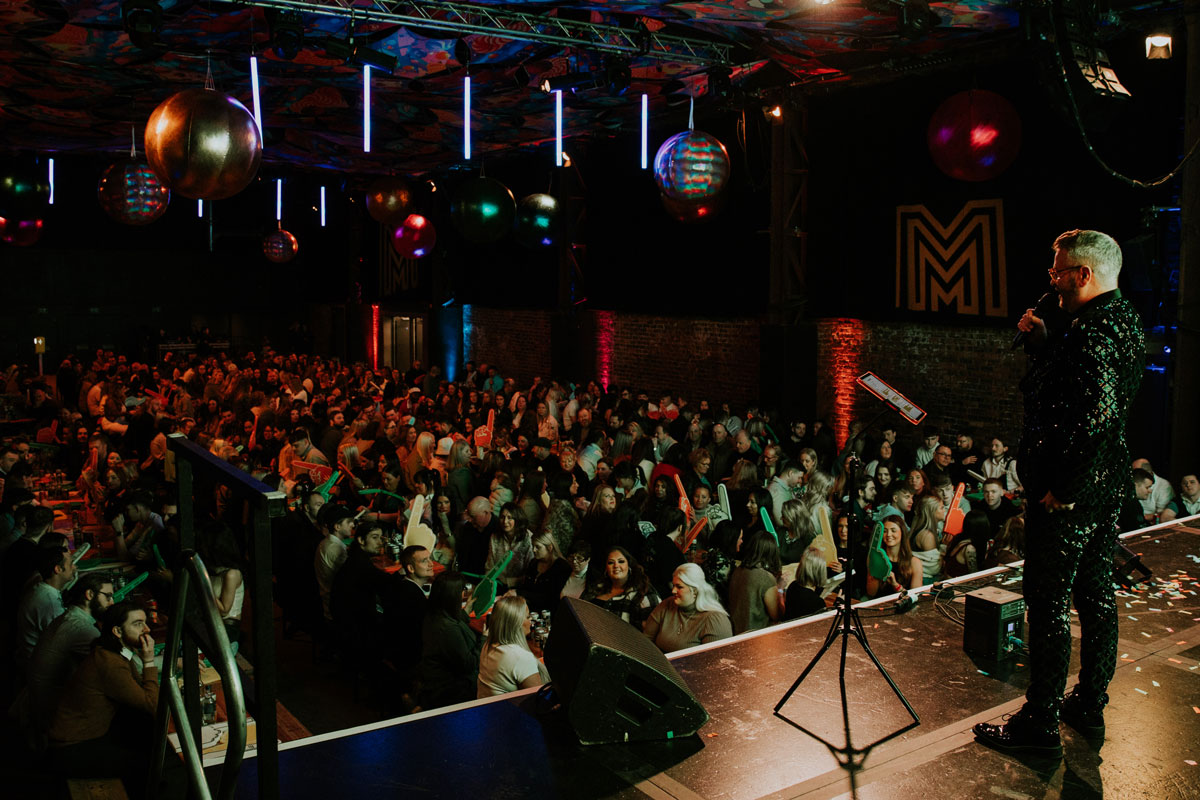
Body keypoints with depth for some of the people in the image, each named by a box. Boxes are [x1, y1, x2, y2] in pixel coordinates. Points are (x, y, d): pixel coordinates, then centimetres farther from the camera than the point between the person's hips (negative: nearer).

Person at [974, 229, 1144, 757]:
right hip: (1107, 485, 10)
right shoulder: (1123, 321, 11)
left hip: (1067, 495, -10)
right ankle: (1090, 707, 32)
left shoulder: (1092, 329, -20)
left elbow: (1097, 415, -28)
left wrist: (1060, 488, -22)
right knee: (1096, 594, 18)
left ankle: (1041, 724, 7)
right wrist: (1043, 340, 6)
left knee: (1048, 603, -2)